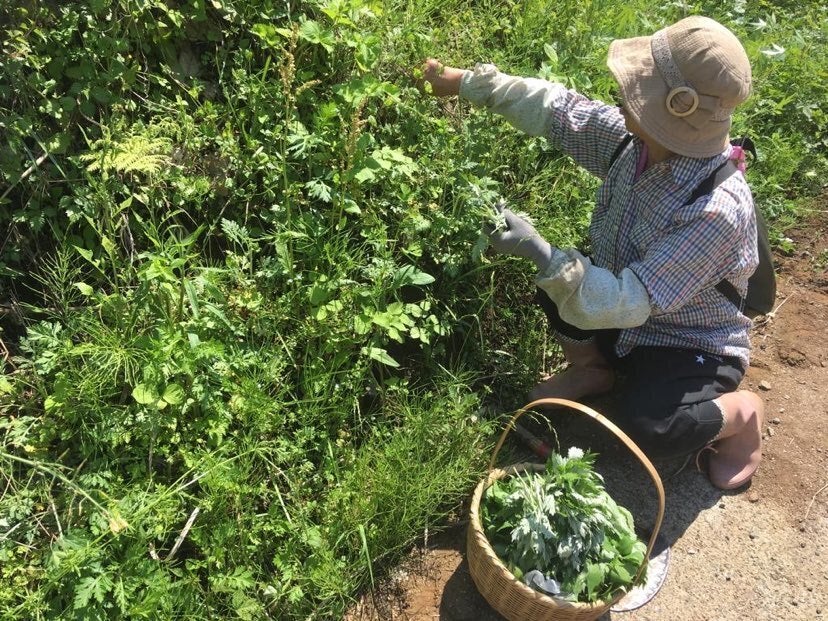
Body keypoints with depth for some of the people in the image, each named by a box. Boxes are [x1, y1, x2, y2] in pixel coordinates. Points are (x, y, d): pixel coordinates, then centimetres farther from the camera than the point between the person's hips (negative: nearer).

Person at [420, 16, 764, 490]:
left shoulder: (718, 210, -36)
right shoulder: (636, 141, -15)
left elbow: (625, 303, -38)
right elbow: (557, 108, -5)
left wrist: (539, 251, -45)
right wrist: (466, 82, -2)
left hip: (693, 348, -7)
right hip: (626, 325, 7)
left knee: (648, 428, -31)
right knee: (557, 275, -8)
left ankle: (741, 412, 4)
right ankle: (590, 369, 18)